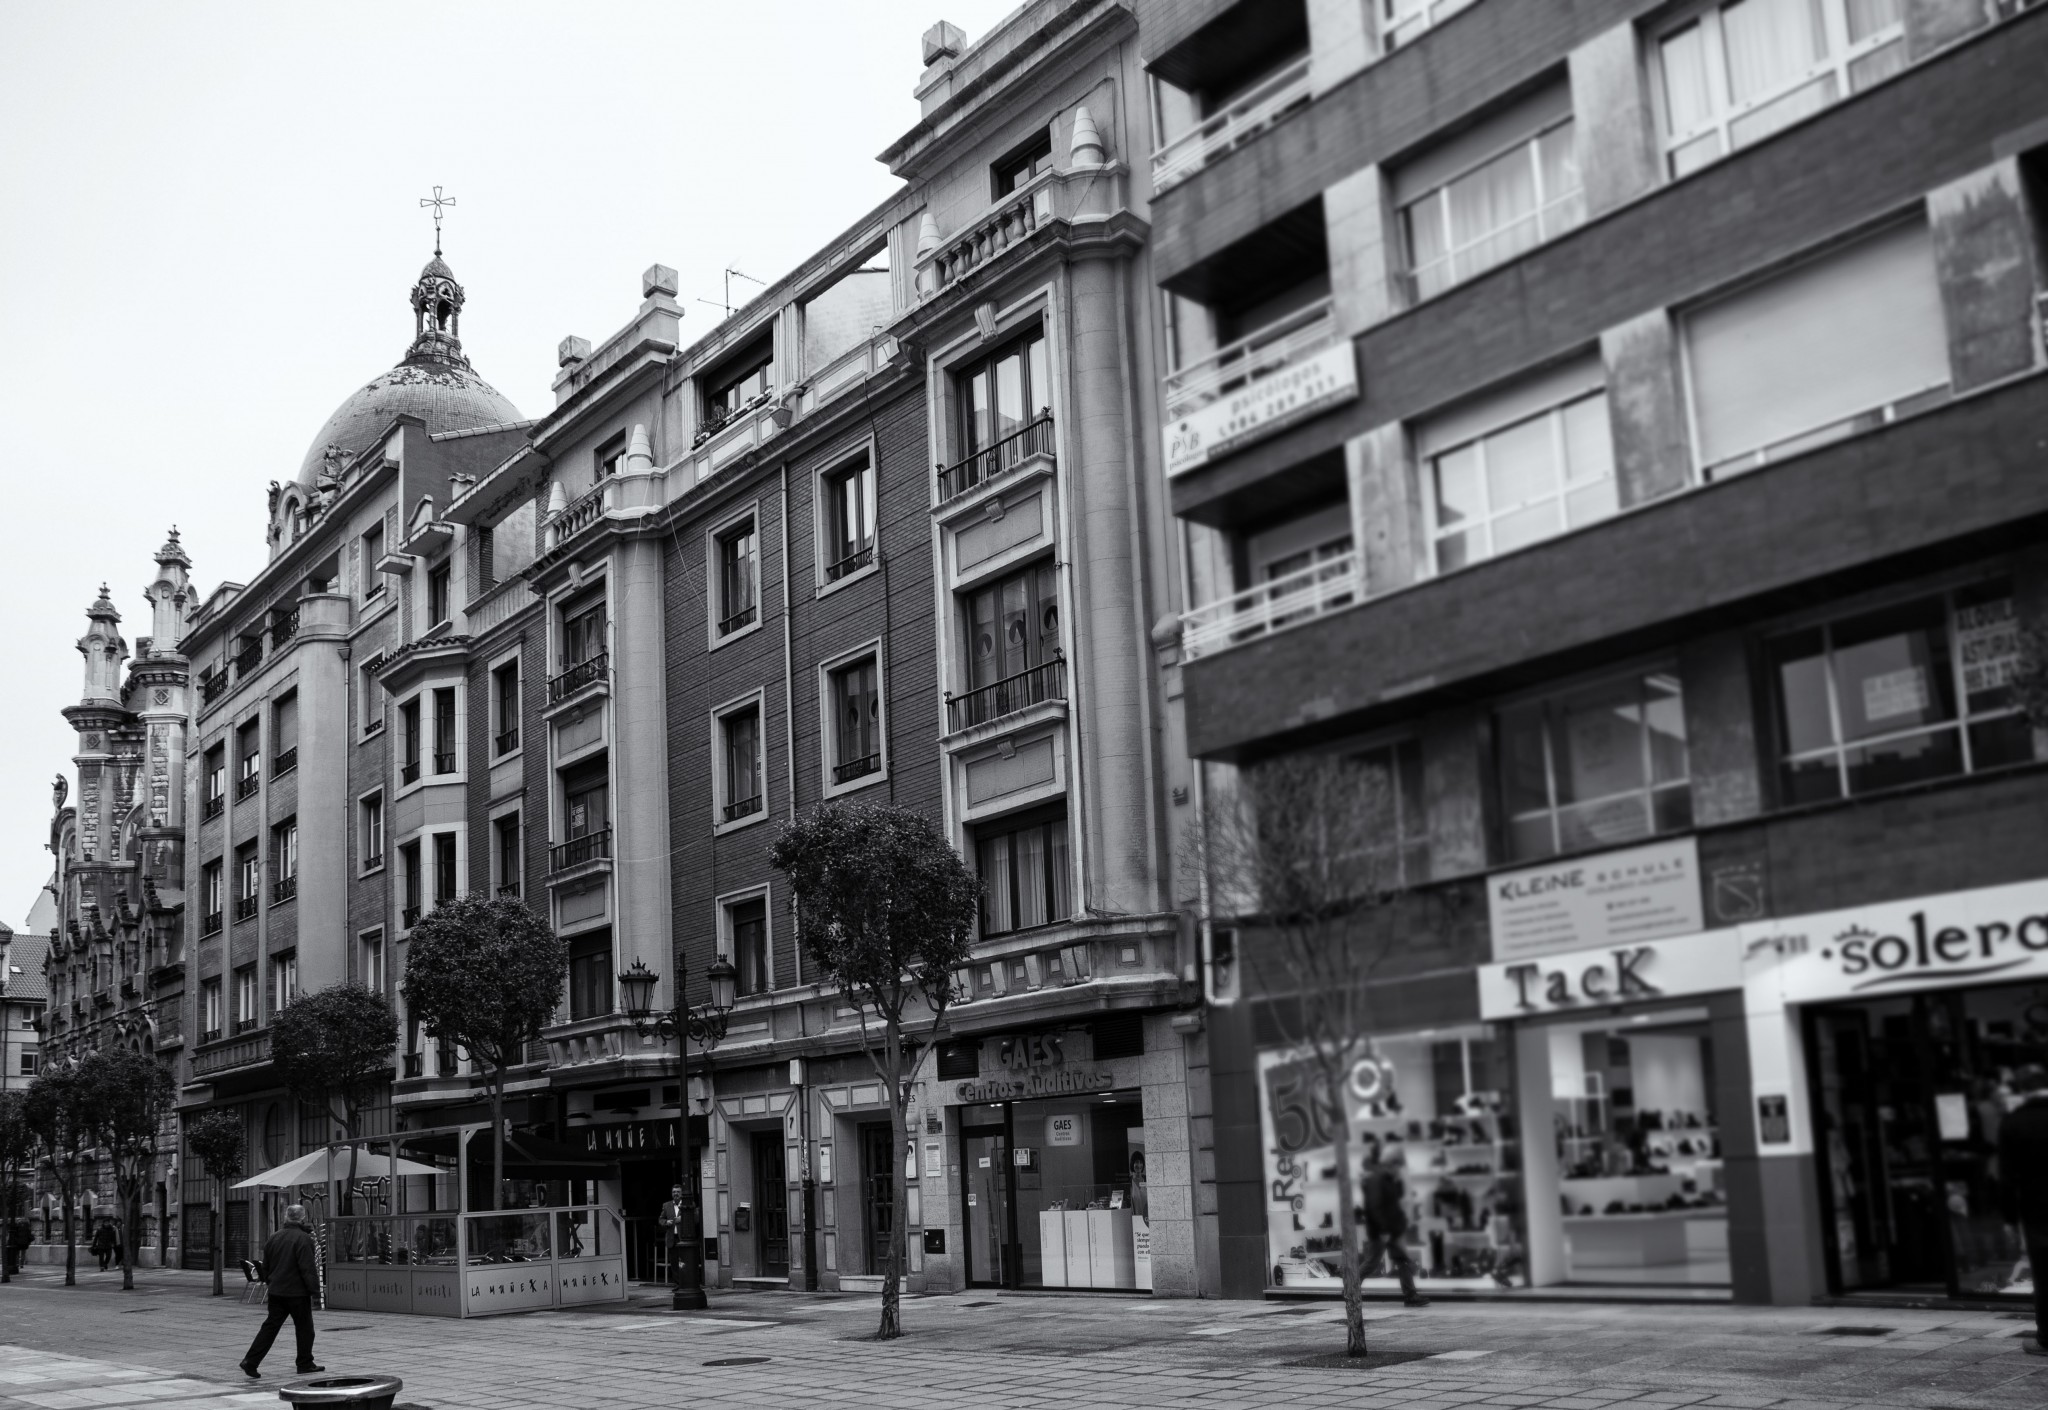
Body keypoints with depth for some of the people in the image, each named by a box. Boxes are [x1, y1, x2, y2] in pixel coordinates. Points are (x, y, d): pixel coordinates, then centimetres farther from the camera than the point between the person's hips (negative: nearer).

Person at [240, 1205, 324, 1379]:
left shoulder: (275, 1237, 9)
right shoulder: (303, 1239, -15)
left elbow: (266, 1266, 16)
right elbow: (307, 1268, -19)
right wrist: (314, 1288, -15)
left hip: (276, 1291, 6)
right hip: (297, 1291, -6)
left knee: (270, 1326, 9)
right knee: (304, 1328, 7)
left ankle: (250, 1362, 1)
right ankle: (305, 1364, 14)